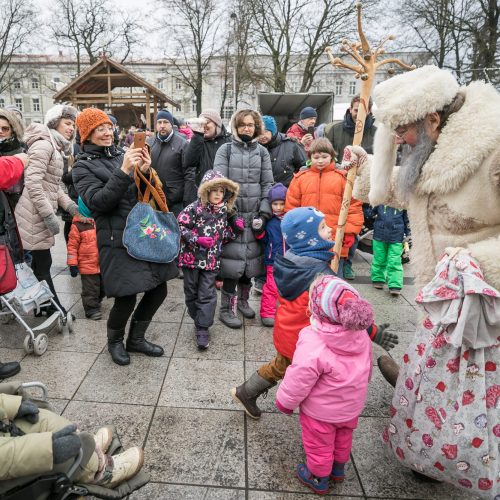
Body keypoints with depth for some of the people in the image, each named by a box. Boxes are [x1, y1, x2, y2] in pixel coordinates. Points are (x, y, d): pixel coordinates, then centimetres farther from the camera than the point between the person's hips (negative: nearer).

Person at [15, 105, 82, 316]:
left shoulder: (56, 147, 18)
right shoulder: (44, 144, -14)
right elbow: (32, 182, -22)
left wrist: (69, 204, 5)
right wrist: (49, 215, -23)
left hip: (41, 213, 10)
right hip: (35, 215, -10)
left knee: (39, 262, 16)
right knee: (42, 263, 0)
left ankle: (44, 305, 27)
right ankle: (53, 308, 11)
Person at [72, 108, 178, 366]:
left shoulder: (122, 156, 12)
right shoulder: (83, 166, 0)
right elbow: (97, 202, -15)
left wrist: (145, 171, -10)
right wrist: (124, 171, -22)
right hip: (117, 240, -5)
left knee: (158, 290, 8)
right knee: (126, 298, -4)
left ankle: (136, 338, 31)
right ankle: (114, 341, 28)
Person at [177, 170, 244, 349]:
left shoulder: (224, 211, 5)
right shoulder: (195, 208, -10)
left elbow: (224, 234, 15)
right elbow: (179, 226, -13)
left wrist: (236, 228, -3)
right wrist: (196, 240, -21)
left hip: (211, 260, 3)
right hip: (192, 257, -2)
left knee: (207, 294, 0)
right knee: (191, 293, 12)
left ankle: (202, 329, 7)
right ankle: (199, 320, 32)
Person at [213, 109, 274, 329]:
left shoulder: (262, 151, 12)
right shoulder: (225, 150, 4)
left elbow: (267, 184, 8)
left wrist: (264, 212, -3)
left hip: (253, 215, 3)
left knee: (250, 258, 9)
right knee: (232, 258, -6)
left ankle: (243, 300, 29)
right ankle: (226, 308, 8)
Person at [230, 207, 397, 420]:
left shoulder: (291, 260, -5)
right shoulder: (320, 275, -30)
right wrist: (373, 332, -22)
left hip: (286, 329, 8)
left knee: (280, 365, 30)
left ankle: (245, 393, 46)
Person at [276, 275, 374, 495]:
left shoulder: (313, 344, -38)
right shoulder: (360, 334, -17)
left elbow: (298, 381, -27)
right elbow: (366, 369, 0)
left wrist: (285, 401, -8)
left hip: (321, 411, -6)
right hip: (351, 406, 6)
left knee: (319, 445, 22)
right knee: (343, 439, 31)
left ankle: (319, 479, 45)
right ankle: (338, 469, 56)